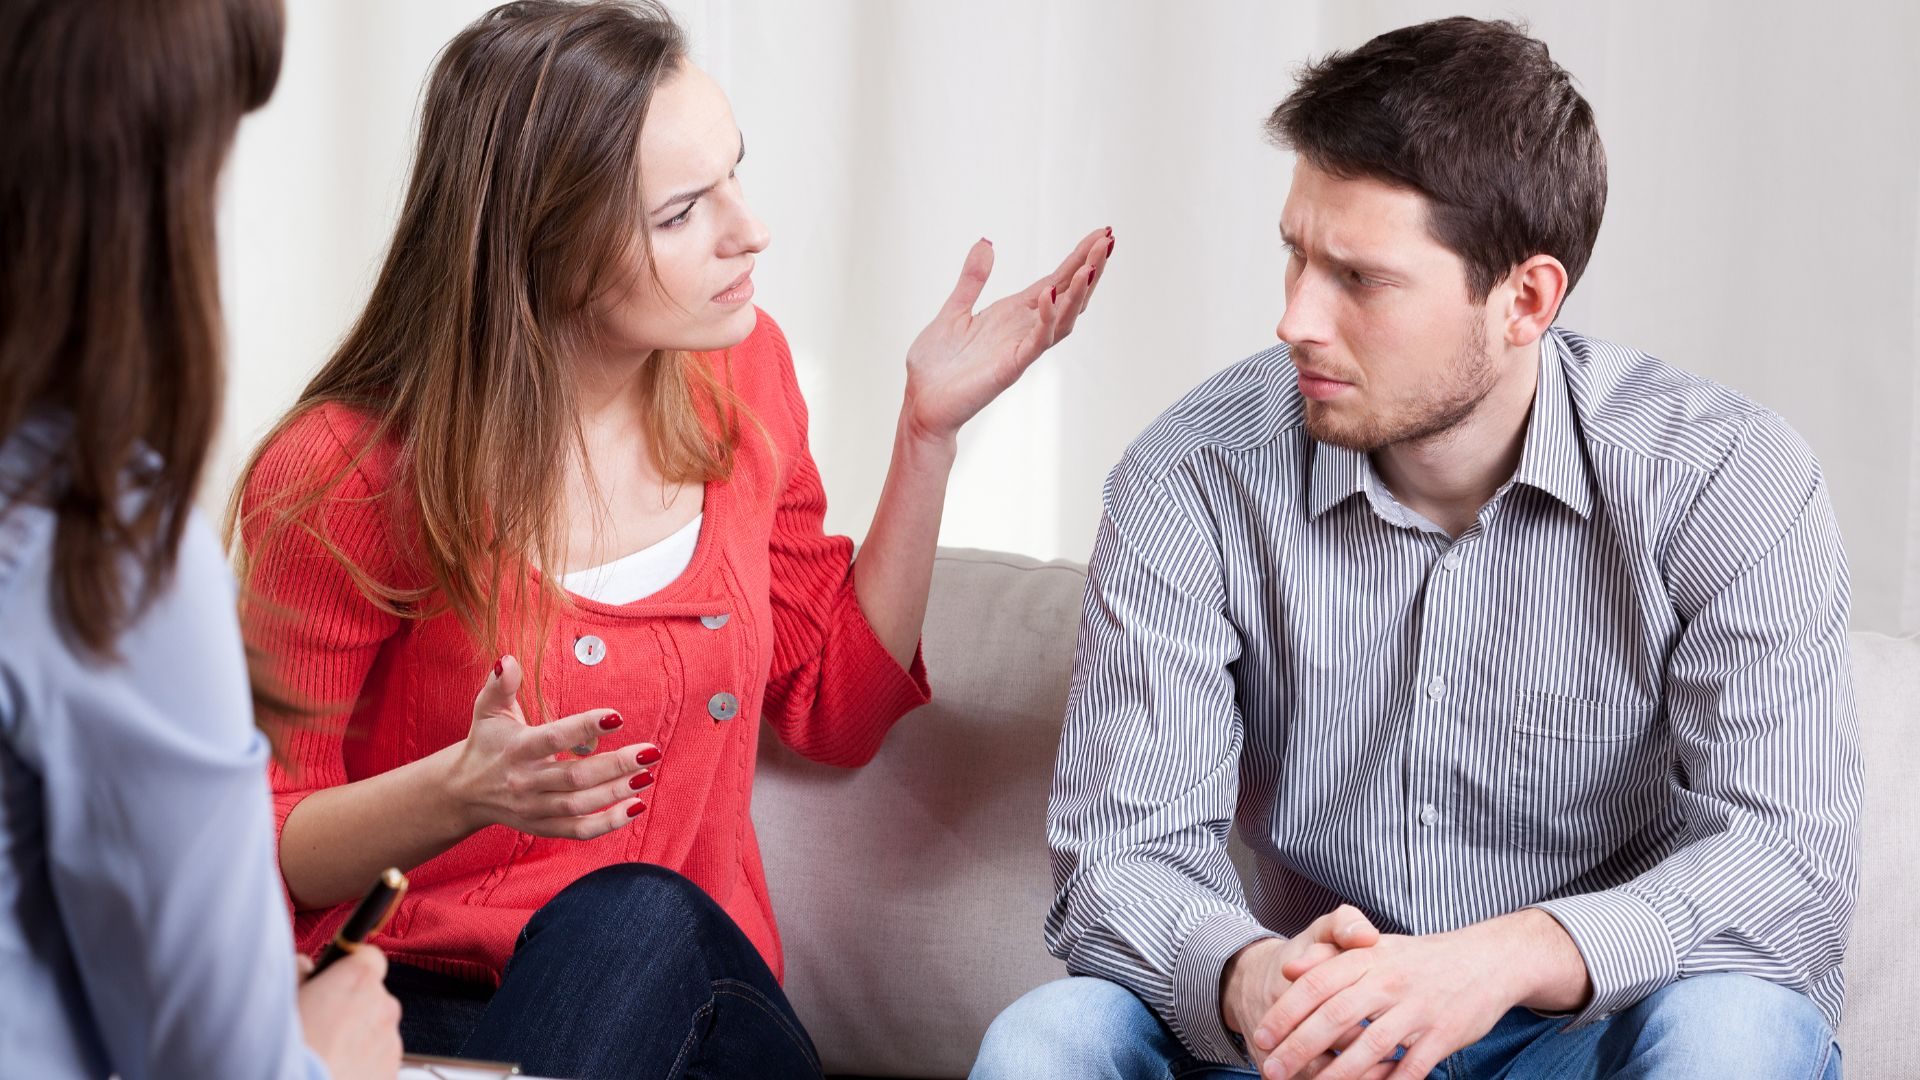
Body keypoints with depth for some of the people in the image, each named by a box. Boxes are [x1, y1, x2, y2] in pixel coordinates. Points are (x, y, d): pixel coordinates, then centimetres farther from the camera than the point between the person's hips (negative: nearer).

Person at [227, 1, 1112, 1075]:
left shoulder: (741, 373, 4)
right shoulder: (347, 475, -13)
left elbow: (833, 707, 17)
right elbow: (265, 853, -6)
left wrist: (930, 429, 8)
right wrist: (463, 794, -27)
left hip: (702, 989, 4)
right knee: (639, 915, -35)